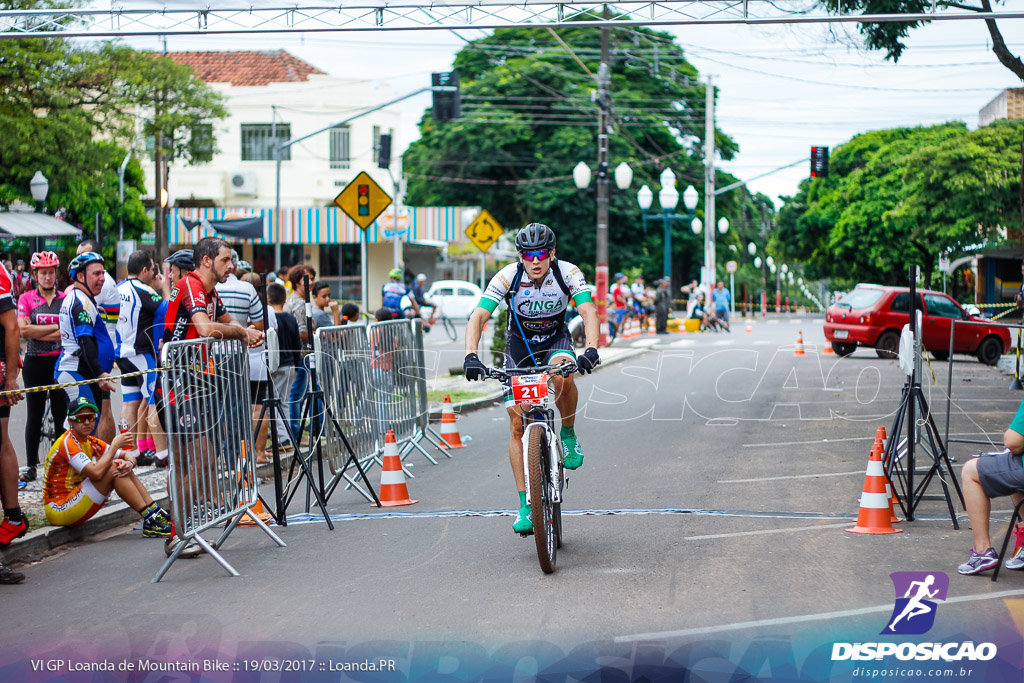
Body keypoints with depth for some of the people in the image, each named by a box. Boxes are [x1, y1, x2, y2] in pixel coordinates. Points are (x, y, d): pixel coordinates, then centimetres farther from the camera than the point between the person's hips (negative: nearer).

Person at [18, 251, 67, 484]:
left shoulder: (65, 299, 4)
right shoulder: (26, 298, 3)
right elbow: (23, 329, -10)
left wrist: (37, 332, -13)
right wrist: (55, 328, -11)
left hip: (61, 361, 0)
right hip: (35, 362, 0)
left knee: (61, 414, 1)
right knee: (35, 414, 6)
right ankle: (31, 466, 13)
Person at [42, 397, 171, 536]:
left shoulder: (89, 442, 11)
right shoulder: (67, 443, -17)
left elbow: (126, 455, 8)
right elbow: (96, 473, -30)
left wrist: (129, 463, -16)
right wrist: (115, 445, -20)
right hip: (58, 510, -9)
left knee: (123, 468, 0)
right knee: (112, 468, -20)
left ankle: (160, 515, -5)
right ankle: (150, 521, -19)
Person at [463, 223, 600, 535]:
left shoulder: (568, 273, -22)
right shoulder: (507, 277, -23)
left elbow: (589, 312, -32)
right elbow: (478, 317, -29)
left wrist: (591, 350, -50)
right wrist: (471, 355, -45)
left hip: (555, 339, -1)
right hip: (520, 343, 1)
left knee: (563, 375, -38)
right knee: (517, 425, -8)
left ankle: (569, 436, -10)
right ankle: (525, 505, -3)